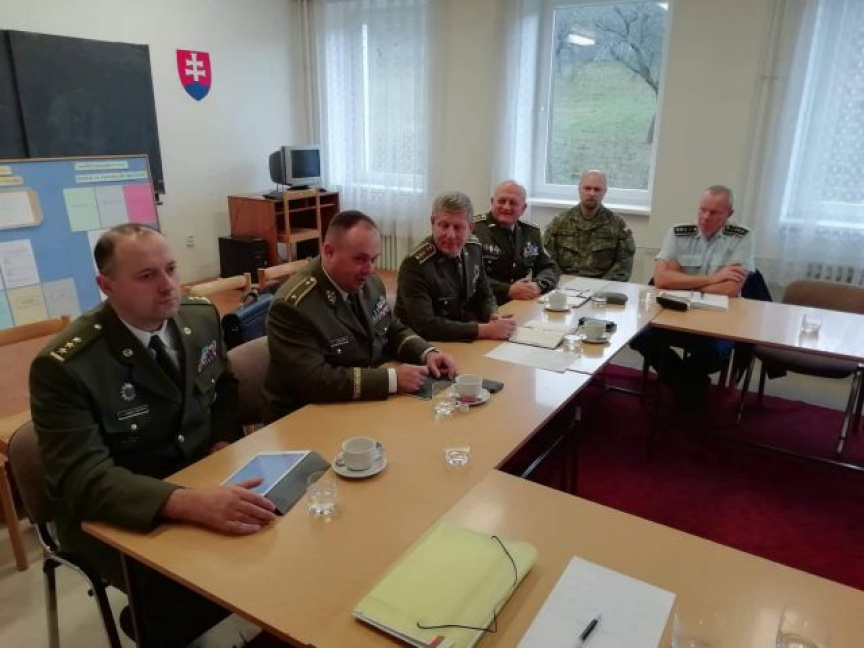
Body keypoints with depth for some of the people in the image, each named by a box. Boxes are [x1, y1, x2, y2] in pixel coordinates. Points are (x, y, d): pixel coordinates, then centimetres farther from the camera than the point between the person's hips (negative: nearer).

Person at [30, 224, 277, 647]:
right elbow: (84, 479, -29)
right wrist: (192, 504, -44)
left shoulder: (201, 317, -4)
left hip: (204, 478, 5)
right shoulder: (64, 366, -22)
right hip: (116, 516, -5)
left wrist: (224, 444, -6)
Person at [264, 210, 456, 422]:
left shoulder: (369, 283, 0)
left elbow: (394, 331, 13)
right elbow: (313, 381, -29)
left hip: (367, 404, 7)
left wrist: (428, 353, -7)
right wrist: (392, 379, -30)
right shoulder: (293, 306, -23)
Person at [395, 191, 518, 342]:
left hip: (469, 341, 7)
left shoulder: (474, 248, 0)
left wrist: (494, 317, -10)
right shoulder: (415, 265, -21)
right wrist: (485, 330, -27)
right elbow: (425, 326, -28)